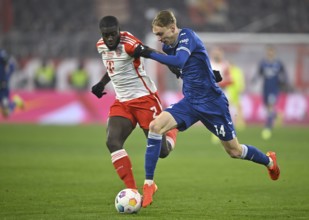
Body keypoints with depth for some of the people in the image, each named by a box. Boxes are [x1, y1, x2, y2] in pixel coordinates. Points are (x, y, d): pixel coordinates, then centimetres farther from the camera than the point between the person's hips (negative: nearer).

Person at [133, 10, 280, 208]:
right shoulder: (169, 45, 4)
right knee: (155, 126, -18)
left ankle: (269, 161, 39)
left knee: (234, 151, 7)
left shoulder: (187, 36, -18)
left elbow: (179, 61, -37)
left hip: (212, 102, -6)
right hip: (190, 102, 6)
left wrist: (150, 54, -36)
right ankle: (149, 183, -15)